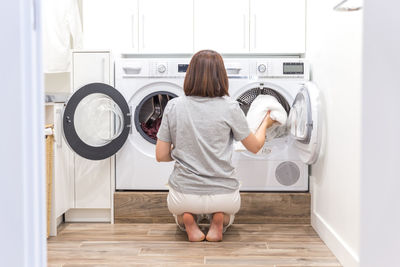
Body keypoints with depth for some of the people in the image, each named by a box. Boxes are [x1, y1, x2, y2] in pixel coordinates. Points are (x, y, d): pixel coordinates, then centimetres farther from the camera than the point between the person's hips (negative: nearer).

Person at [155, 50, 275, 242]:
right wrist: (265, 123, 24)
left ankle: (186, 219, 3)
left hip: (184, 196, 0)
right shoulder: (229, 107, -9)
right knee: (228, 212, 37)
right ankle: (219, 221, 2)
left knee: (177, 206, 38)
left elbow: (161, 156, -2)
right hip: (223, 195, 0)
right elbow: (254, 146, 4)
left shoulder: (173, 106, -6)